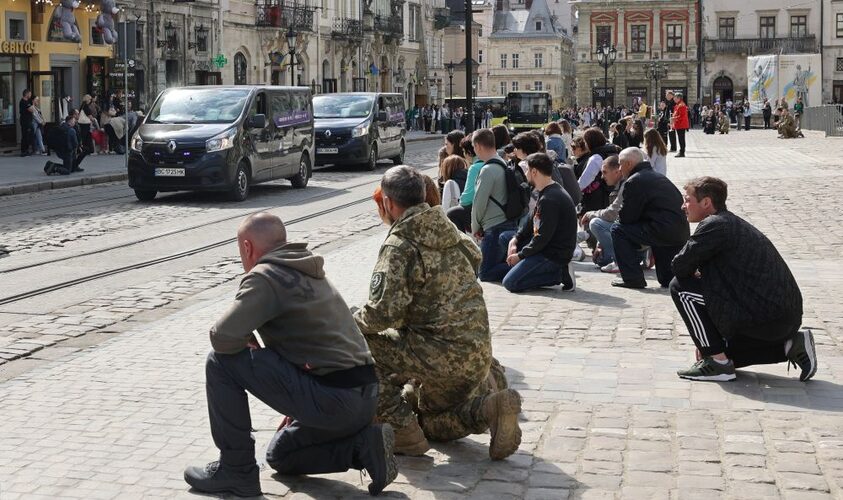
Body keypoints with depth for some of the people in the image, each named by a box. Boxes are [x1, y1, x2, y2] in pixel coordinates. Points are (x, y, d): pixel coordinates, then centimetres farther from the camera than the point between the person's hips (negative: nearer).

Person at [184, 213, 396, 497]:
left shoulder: (265, 276, -8)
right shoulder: (310, 273, 20)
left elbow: (223, 338, -20)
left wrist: (248, 343, 3)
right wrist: (300, 407, 30)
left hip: (334, 400, -9)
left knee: (222, 362, -4)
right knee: (280, 456, 29)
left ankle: (235, 470, 3)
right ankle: (363, 444, 9)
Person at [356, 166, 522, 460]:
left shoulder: (399, 246, -14)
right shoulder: (448, 231, 11)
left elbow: (384, 312, -22)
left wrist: (350, 323, -1)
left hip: (443, 356, -9)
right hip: (479, 355, 9)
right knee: (433, 423, 28)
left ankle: (402, 432, -4)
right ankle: (487, 407, 1)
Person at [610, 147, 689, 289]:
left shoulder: (634, 181, -7)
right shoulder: (658, 176, 22)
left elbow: (626, 218, -6)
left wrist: (620, 214, 16)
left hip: (662, 231, -9)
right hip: (682, 233, 9)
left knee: (618, 230, 3)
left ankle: (632, 278, 1)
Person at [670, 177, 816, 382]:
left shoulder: (714, 226, -11)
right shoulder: (735, 224, 21)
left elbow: (680, 266, -13)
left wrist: (695, 275, 12)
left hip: (762, 317, -10)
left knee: (680, 286, -5)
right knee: (727, 350, 29)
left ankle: (717, 362, -2)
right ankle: (791, 344, 14)